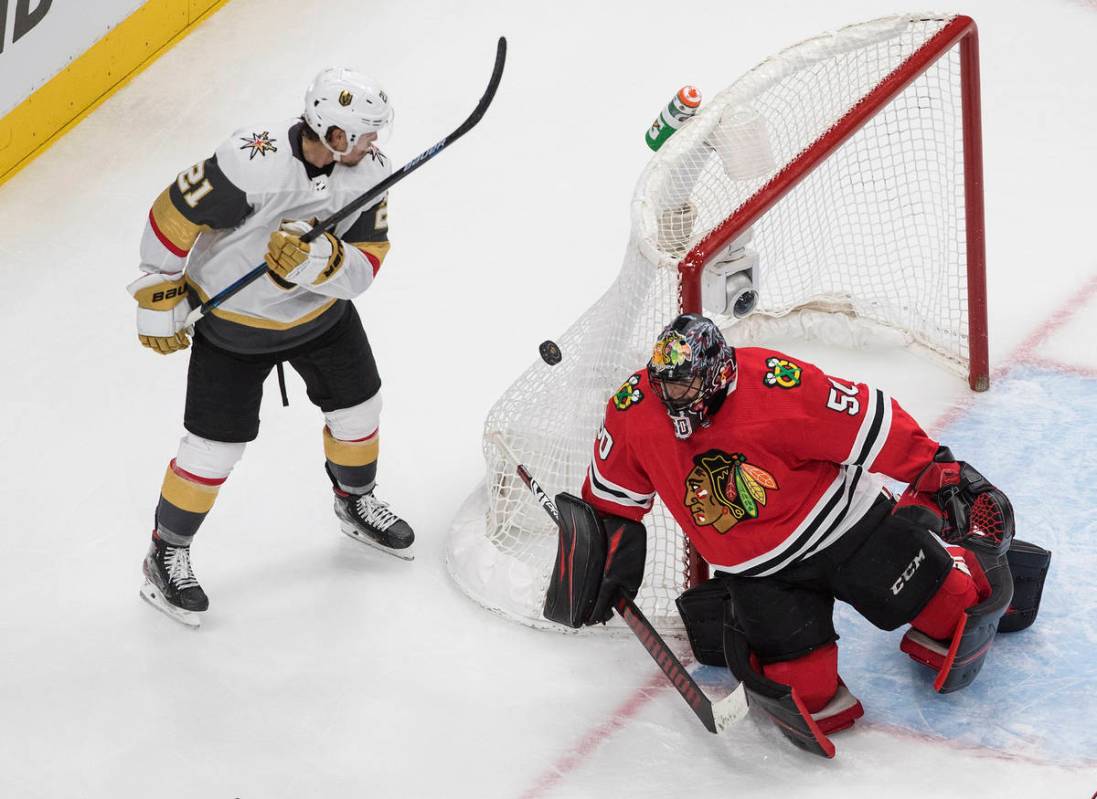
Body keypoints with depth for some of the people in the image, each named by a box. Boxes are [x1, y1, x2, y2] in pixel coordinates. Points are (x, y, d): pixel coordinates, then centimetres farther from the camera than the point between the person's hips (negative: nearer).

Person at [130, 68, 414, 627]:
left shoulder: (368, 171, -16)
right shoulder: (252, 165, -35)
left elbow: (363, 269, -16)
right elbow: (173, 215, -25)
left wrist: (318, 259, -38)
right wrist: (160, 296, -15)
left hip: (321, 311, 6)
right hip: (232, 320, -5)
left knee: (358, 407, 18)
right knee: (215, 447, -1)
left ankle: (356, 502, 48)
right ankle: (167, 554, 20)